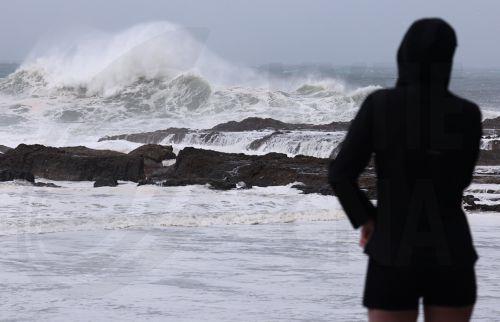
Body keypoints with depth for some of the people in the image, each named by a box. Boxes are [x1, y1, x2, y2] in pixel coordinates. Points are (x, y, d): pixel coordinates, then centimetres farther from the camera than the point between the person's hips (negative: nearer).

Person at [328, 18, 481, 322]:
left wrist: (365, 219, 8)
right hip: (451, 252, 1)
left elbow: (341, 174, -7)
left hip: (395, 254, -1)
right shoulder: (467, 113, -5)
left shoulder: (379, 104, -8)